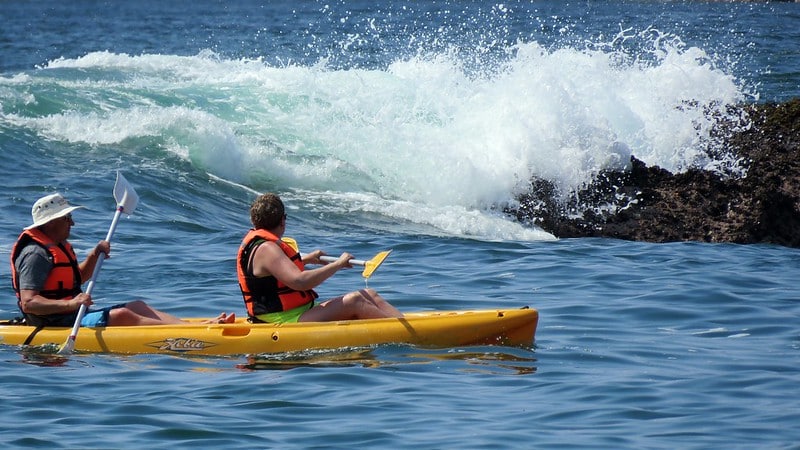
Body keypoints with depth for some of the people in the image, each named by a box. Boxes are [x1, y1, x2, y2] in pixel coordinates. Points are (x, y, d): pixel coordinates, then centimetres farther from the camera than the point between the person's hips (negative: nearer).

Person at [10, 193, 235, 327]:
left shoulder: (60, 245, 16)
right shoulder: (36, 254, -18)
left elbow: (78, 278, 30)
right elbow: (28, 302, -28)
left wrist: (94, 256, 11)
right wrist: (70, 304, -36)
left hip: (73, 315, 11)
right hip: (56, 325, -11)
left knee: (137, 306, 6)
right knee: (121, 316, -24)